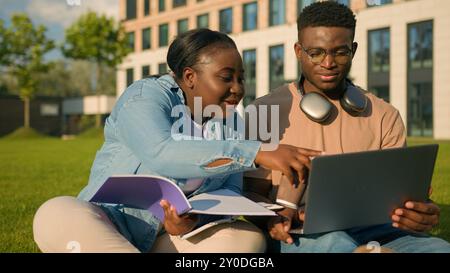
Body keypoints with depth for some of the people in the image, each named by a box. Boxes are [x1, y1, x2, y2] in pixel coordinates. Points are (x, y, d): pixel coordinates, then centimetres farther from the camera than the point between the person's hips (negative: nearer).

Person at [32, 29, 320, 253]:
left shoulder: (228, 121, 6)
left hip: (173, 234, 4)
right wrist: (258, 153, -40)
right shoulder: (146, 96, -12)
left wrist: (194, 218, -25)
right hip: (104, 227, -3)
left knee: (249, 237, -22)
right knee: (57, 215, -34)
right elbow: (161, 153, -33)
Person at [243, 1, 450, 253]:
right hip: (298, 233, -3)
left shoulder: (384, 116, 13)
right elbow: (253, 193, 5)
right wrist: (274, 217, -19)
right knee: (333, 244, -38)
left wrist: (419, 212, -16)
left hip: (371, 230, 3)